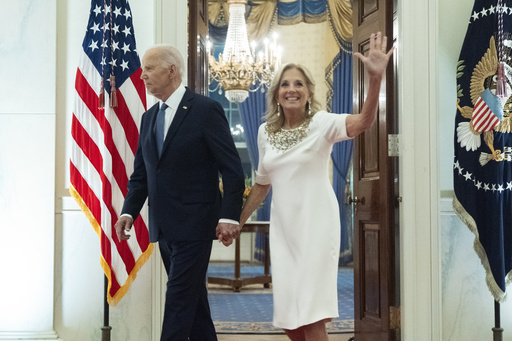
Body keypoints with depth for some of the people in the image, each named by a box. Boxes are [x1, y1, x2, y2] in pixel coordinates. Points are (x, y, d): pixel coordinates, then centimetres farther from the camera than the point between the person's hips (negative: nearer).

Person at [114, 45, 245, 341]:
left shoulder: (206, 110, -8)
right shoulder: (149, 117, 13)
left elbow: (232, 169, -11)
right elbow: (141, 173, 14)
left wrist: (230, 216, -18)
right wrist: (129, 211, -1)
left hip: (194, 224, -7)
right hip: (164, 227, 7)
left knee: (179, 296, -7)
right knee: (193, 297, 15)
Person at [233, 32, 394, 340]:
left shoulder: (321, 123, -8)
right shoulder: (266, 132, 7)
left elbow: (363, 121, -28)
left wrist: (376, 78, -43)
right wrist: (239, 221, 19)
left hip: (316, 225, -5)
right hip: (284, 228, 5)